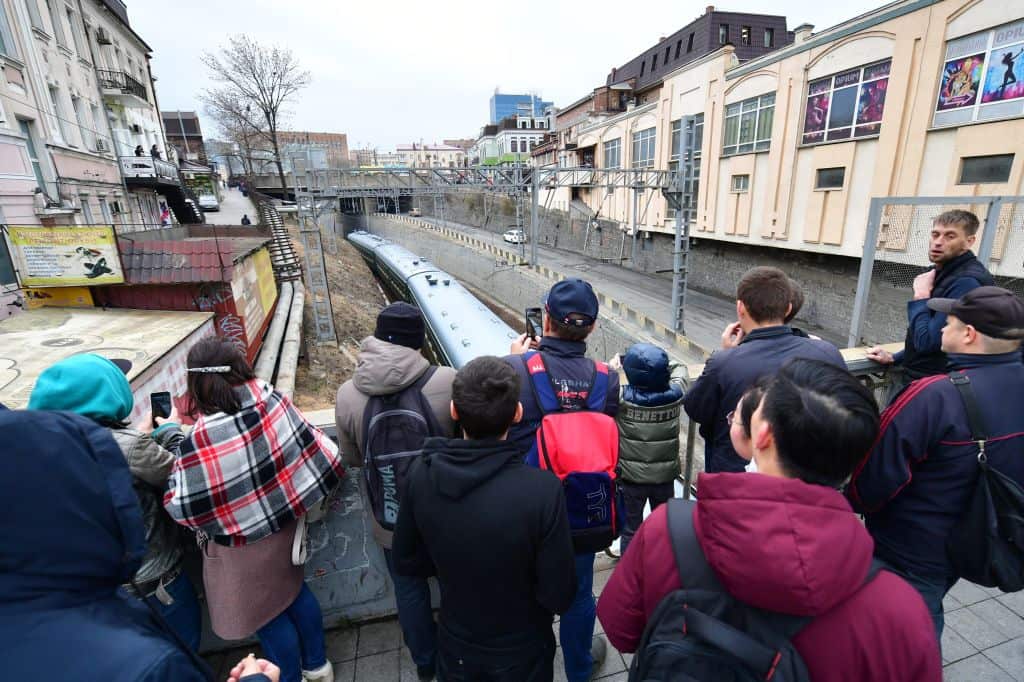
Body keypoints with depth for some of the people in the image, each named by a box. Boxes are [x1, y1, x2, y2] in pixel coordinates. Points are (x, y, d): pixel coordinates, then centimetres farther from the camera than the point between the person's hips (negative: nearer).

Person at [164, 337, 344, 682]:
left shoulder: (201, 440, -30)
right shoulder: (273, 401, -16)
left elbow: (182, 507, -19)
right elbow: (316, 449, -9)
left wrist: (170, 436, -9)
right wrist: (293, 498, 9)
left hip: (246, 543, -5)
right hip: (286, 522, 6)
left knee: (264, 611, 19)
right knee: (293, 588, 27)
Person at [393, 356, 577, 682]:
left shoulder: (422, 474, -23)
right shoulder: (543, 489, -34)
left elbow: (406, 561, -7)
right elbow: (558, 596, -22)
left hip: (455, 647, 2)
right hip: (521, 653, -2)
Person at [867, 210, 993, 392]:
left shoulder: (966, 282, -22)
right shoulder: (945, 272, 10)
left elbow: (926, 341, -26)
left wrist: (921, 295, -17)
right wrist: (894, 358, 14)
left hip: (930, 384, -9)